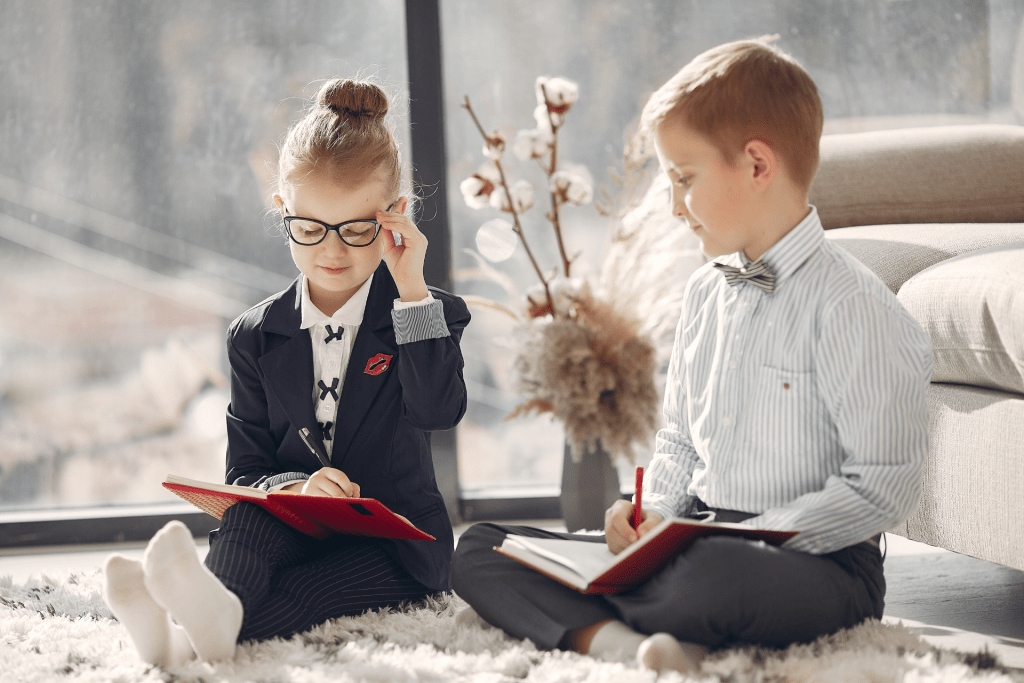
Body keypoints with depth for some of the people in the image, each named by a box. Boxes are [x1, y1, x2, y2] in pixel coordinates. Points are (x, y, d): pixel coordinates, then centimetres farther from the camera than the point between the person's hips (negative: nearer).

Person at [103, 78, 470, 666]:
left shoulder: (428, 313, 1)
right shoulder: (256, 336, 6)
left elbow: (439, 410, -19)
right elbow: (246, 469, 3)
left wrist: (412, 291, -22)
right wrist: (292, 487, -22)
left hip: (395, 543, -2)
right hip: (290, 530, 2)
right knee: (246, 516, -33)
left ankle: (217, 623, -63)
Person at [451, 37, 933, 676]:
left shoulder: (851, 305, -12)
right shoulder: (704, 293, 15)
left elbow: (881, 488, -15)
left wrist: (748, 540, -19)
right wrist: (655, 511, 3)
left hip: (815, 562, -8)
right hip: (696, 543, 9)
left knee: (711, 578, -45)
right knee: (478, 550, -3)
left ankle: (565, 617, -17)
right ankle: (620, 642, -28)